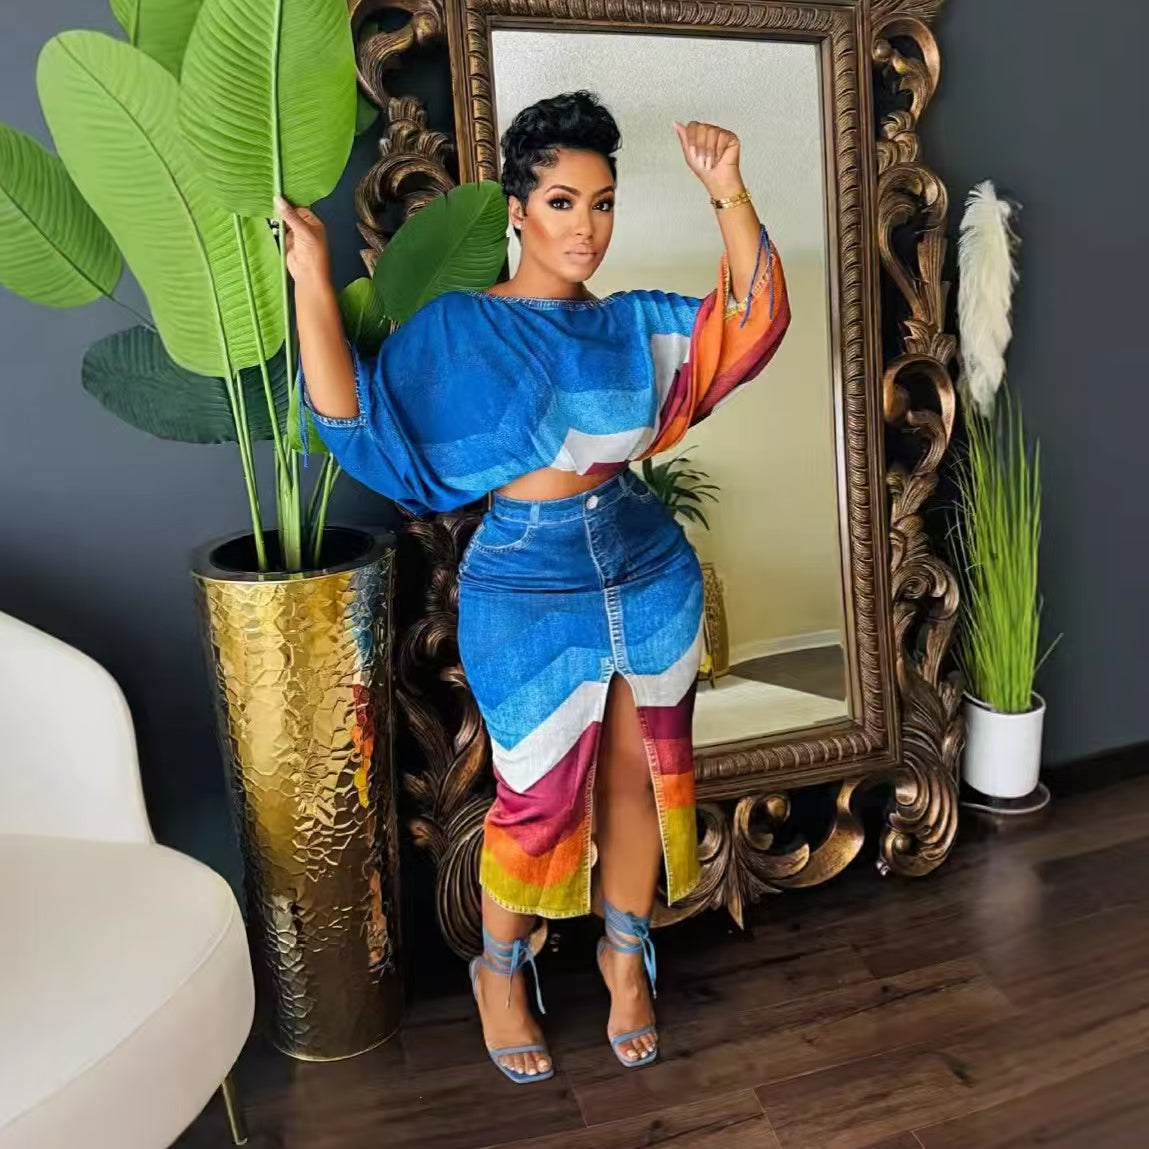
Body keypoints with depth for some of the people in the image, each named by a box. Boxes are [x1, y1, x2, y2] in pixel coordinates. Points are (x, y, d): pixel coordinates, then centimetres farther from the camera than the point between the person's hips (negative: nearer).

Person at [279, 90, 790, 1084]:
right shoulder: (456, 327, -5)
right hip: (529, 592, -4)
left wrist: (727, 191, -11)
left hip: (649, 575, 4)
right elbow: (351, 417, -15)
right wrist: (313, 280, -23)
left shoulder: (630, 323, 6)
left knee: (640, 777, 13)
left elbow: (752, 320, -2)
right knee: (541, 798, 7)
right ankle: (501, 970, 35)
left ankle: (626, 954, 37)